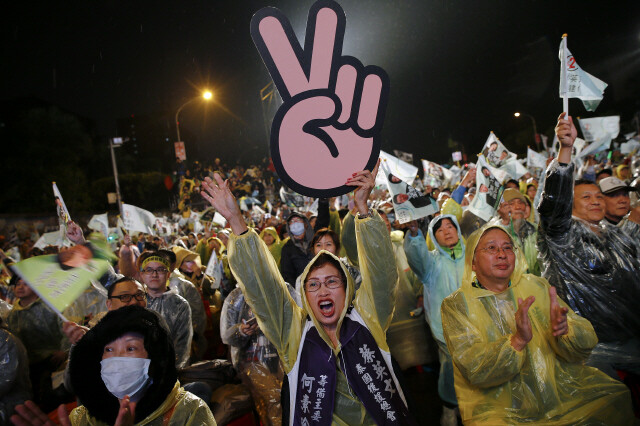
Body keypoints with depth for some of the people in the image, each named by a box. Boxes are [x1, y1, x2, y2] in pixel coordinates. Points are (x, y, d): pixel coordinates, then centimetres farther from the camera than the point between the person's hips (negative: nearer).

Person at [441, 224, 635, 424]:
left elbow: (587, 340, 3)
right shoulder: (456, 304, -4)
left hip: (564, 394, 4)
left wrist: (564, 330, -20)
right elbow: (474, 370, -15)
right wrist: (518, 340, -30)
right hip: (501, 411, -4)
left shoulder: (537, 286, 9)